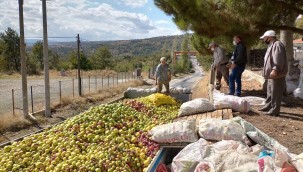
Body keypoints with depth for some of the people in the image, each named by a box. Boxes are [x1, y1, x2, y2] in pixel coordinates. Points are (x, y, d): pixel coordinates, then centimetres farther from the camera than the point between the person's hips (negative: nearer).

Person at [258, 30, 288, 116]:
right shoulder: (272, 45, 19)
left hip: (276, 74, -11)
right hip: (271, 74, 11)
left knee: (275, 93, -7)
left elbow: (278, 59, -27)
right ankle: (268, 106, 29)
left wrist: (275, 70, -34)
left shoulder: (277, 44, -15)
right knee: (270, 92, 19)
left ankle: (274, 110, -3)